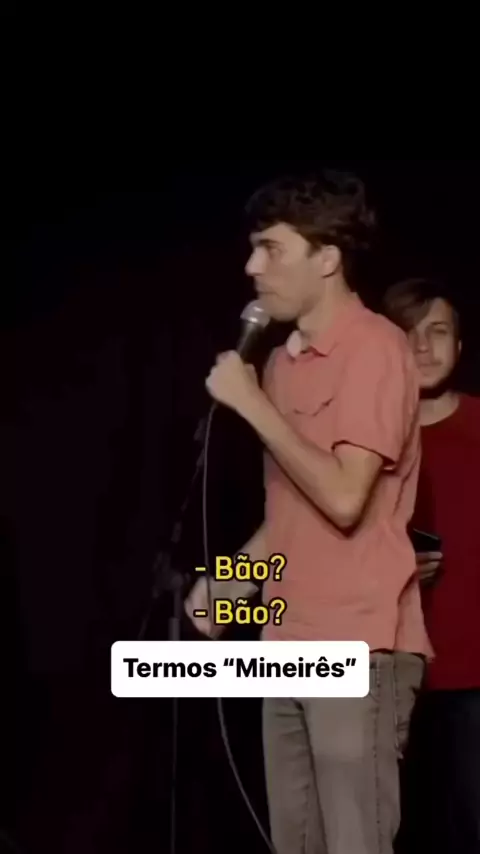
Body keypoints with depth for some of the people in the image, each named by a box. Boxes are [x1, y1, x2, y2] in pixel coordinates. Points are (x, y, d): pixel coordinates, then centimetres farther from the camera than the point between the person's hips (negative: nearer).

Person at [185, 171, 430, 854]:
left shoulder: (375, 347, -11)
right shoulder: (283, 361, 14)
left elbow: (344, 499, -22)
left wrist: (251, 403, -15)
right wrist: (231, 580, 9)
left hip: (356, 646, -8)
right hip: (289, 644, 8)